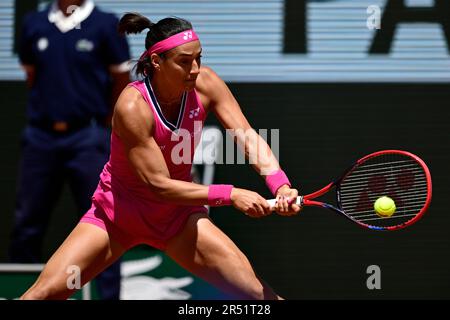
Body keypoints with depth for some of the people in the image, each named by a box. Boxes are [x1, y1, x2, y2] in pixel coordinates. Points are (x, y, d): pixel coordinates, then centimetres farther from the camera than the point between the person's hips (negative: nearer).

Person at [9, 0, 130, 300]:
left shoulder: (105, 25, -3)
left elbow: (121, 81, 1)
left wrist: (102, 127, 4)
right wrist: (48, 111, 9)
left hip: (88, 140, -4)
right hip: (41, 136, 4)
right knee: (26, 223, 8)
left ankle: (109, 295, 3)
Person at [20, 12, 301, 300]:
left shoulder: (205, 83, -14)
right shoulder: (133, 106, -27)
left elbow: (248, 136, -16)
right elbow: (159, 185, -27)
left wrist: (280, 184, -34)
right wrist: (230, 194, -33)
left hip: (179, 214, 3)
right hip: (118, 212, -3)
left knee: (255, 292, -13)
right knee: (46, 292, -15)